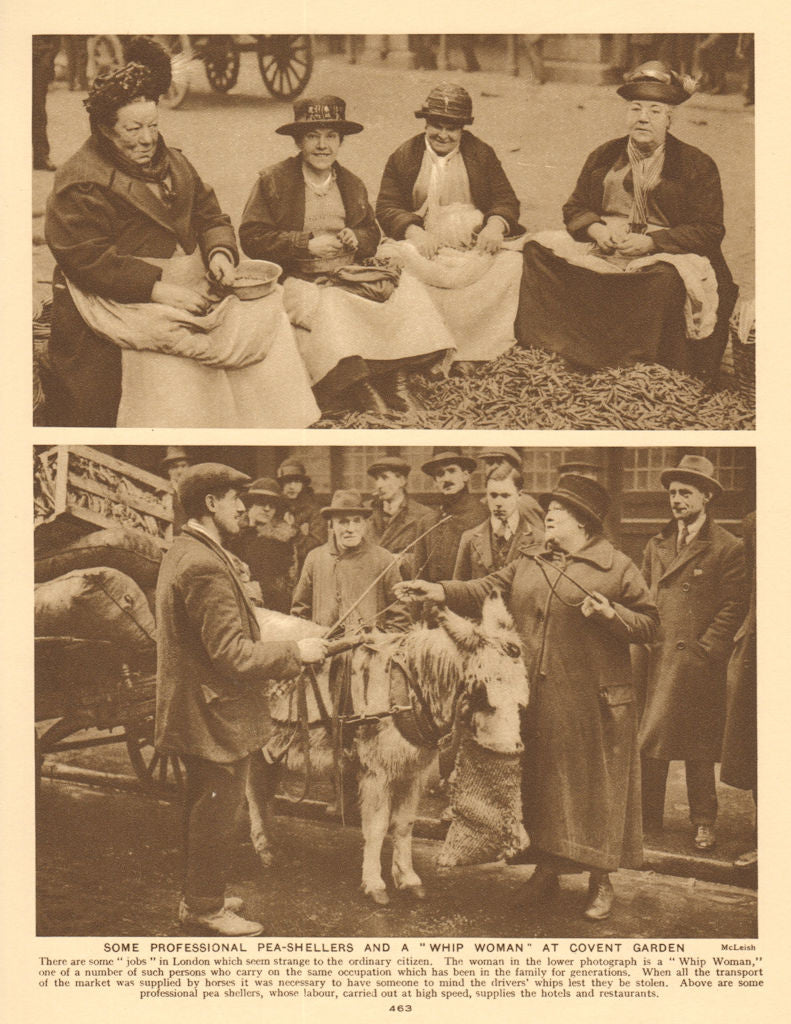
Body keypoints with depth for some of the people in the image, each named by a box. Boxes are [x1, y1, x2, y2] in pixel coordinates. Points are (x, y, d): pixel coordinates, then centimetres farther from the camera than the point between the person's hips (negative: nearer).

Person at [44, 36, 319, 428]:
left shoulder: (173, 162, 19)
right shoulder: (81, 182, -6)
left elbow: (209, 214, 19)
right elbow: (88, 259, -16)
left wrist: (220, 252, -6)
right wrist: (160, 289, -25)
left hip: (190, 287, 7)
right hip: (121, 296, -6)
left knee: (264, 312, -12)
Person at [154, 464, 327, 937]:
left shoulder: (182, 554, 11)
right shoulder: (206, 566, -24)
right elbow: (232, 653, -26)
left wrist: (279, 661, 15)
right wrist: (294, 652, -14)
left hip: (197, 714, 11)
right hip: (218, 717, -11)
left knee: (204, 808, 21)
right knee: (218, 812, 3)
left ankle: (199, 895, 35)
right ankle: (206, 907, 16)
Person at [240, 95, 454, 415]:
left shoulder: (352, 184, 16)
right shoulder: (273, 181, 1)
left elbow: (372, 236, 24)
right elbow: (251, 238, -7)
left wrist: (356, 239, -3)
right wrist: (308, 245, -16)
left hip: (349, 274, 5)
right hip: (300, 280, -4)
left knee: (407, 291, -18)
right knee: (326, 306, -37)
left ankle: (396, 380, -21)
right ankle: (359, 387, -35)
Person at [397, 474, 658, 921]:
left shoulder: (618, 567, -2)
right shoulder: (529, 563, 12)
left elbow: (650, 624, -3)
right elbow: (487, 591, 5)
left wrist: (611, 613, -20)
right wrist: (437, 591, -8)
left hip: (593, 703, -4)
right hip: (536, 700, 5)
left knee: (596, 787, 3)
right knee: (540, 783, 13)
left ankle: (601, 880, 17)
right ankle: (546, 869, 28)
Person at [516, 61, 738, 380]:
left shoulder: (698, 165, 1)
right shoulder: (603, 157, 15)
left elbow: (709, 231, -5)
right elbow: (575, 208, 17)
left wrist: (650, 242, -18)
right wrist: (597, 230, -8)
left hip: (665, 254, -4)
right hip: (603, 246, 4)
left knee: (665, 278, -40)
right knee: (539, 247, -17)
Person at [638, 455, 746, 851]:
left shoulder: (728, 548, -1)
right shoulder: (656, 545, 14)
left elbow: (732, 607, -4)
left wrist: (705, 651, -10)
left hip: (698, 663, -4)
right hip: (656, 660, 4)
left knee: (699, 748, 5)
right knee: (651, 746, 4)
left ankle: (703, 823, 18)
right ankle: (649, 823, 14)